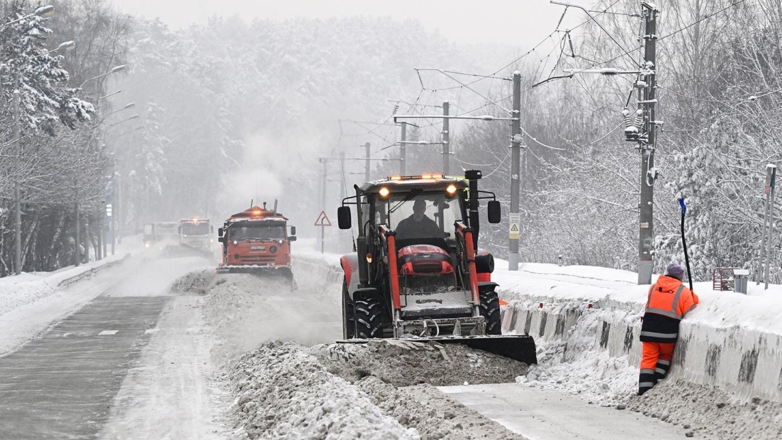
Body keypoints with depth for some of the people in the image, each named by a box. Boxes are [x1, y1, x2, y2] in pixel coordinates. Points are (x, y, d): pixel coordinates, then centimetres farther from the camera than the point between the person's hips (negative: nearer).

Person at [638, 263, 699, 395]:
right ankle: (658, 381, 13)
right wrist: (694, 299, 15)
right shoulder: (683, 292, -1)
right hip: (668, 333, -2)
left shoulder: (653, 287, 9)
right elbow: (690, 313, -1)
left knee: (649, 358, 6)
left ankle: (644, 388, -4)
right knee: (666, 356, 22)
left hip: (649, 330, 2)